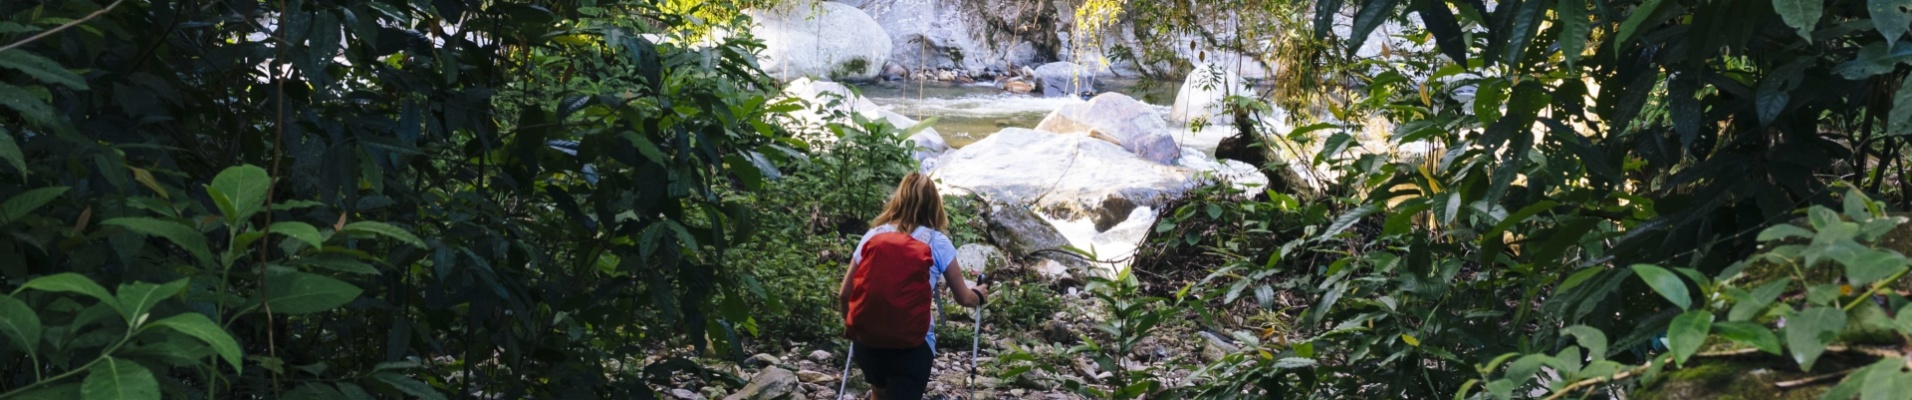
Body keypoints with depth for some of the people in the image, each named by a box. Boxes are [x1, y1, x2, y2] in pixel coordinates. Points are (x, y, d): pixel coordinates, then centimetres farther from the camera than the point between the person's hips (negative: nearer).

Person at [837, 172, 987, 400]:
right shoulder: (937, 242, 0)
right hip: (912, 346, -3)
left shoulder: (873, 235, 5)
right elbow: (964, 298, 9)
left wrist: (852, 326, 27)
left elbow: (844, 294, 7)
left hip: (866, 339, 3)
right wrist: (979, 295, 32)